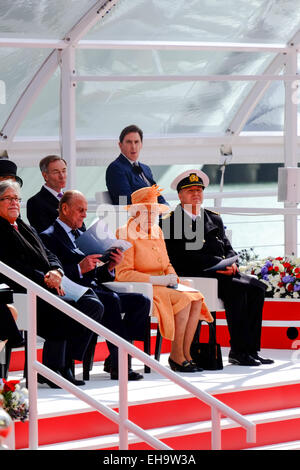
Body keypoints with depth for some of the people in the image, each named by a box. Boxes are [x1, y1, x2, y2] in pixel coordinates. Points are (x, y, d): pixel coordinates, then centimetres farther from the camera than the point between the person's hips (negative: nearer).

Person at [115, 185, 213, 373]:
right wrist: (157, 280, -19)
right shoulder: (126, 234, -10)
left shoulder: (157, 232, 16)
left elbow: (166, 264, 23)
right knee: (183, 300, -26)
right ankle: (176, 356, -20)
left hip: (161, 287, 8)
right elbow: (123, 274, -16)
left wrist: (172, 276, -1)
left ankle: (186, 353, -18)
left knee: (196, 299, -14)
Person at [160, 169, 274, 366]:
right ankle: (238, 351, -27)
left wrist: (231, 263, -5)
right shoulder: (171, 222, 2)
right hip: (193, 276, -7)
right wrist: (214, 266, -18)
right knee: (237, 289, -30)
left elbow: (228, 248, 21)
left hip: (222, 272, 7)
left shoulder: (214, 219, 23)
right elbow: (180, 258, -9)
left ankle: (251, 349, -16)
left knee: (257, 288, -16)